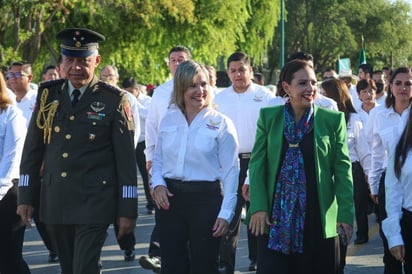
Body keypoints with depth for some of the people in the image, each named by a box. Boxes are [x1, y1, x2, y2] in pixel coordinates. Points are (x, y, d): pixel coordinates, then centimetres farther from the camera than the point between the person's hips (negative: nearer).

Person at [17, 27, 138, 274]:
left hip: (94, 204, -4)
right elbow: (32, 149, 10)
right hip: (54, 202, 4)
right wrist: (26, 196, 6)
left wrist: (127, 210, -6)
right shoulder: (48, 94, 5)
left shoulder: (115, 100, -5)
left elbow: (126, 158, -4)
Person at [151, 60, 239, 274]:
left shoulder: (221, 124, -3)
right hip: (169, 198, 3)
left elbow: (231, 171, -4)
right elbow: (158, 159, 16)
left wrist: (226, 213, -10)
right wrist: (157, 184, -4)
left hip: (206, 198, -3)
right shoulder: (168, 120, 7)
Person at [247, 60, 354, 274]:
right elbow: (257, 164, 2)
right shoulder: (268, 117, 4)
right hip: (275, 218, 0)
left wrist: (346, 214, -6)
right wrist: (258, 207, -9)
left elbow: (343, 170, 0)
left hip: (317, 217, 0)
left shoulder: (333, 120, 1)